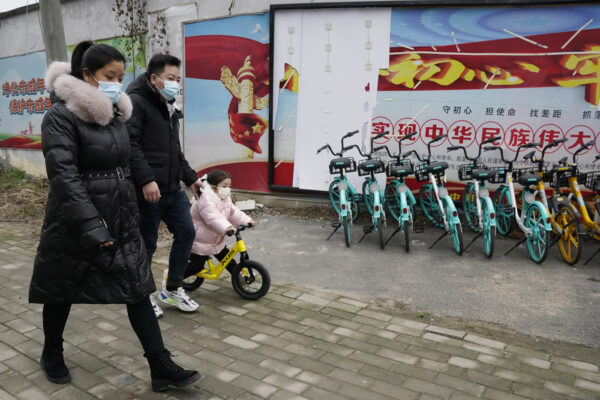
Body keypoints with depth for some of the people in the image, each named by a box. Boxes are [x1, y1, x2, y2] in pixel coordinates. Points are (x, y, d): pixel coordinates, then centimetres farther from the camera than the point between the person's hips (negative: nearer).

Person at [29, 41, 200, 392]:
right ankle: (52, 355, 41)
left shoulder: (117, 113, 8)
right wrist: (92, 228, -26)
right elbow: (64, 175, -22)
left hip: (121, 218, 6)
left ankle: (162, 367, 9)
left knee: (138, 289, 3)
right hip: (75, 223, -6)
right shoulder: (62, 115, -14)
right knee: (63, 293, 15)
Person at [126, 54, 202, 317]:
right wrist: (146, 180, -28)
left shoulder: (169, 108, 19)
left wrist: (190, 177, 21)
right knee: (146, 245, 3)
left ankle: (172, 288, 26)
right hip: (148, 191, -9)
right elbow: (130, 144, -21)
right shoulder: (136, 102, -9)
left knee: (186, 233, 10)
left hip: (173, 189, 9)